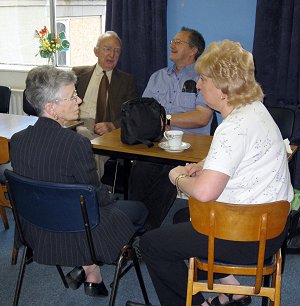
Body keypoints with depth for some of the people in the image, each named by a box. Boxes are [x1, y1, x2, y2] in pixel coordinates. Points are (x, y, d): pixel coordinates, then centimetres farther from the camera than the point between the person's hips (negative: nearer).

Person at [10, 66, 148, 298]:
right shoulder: (76, 143, -28)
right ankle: (89, 270, 16)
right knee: (139, 209, 17)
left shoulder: (17, 140, -8)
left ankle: (90, 272, 21)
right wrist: (107, 199, 9)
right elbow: (99, 197, -15)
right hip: (75, 239, -7)